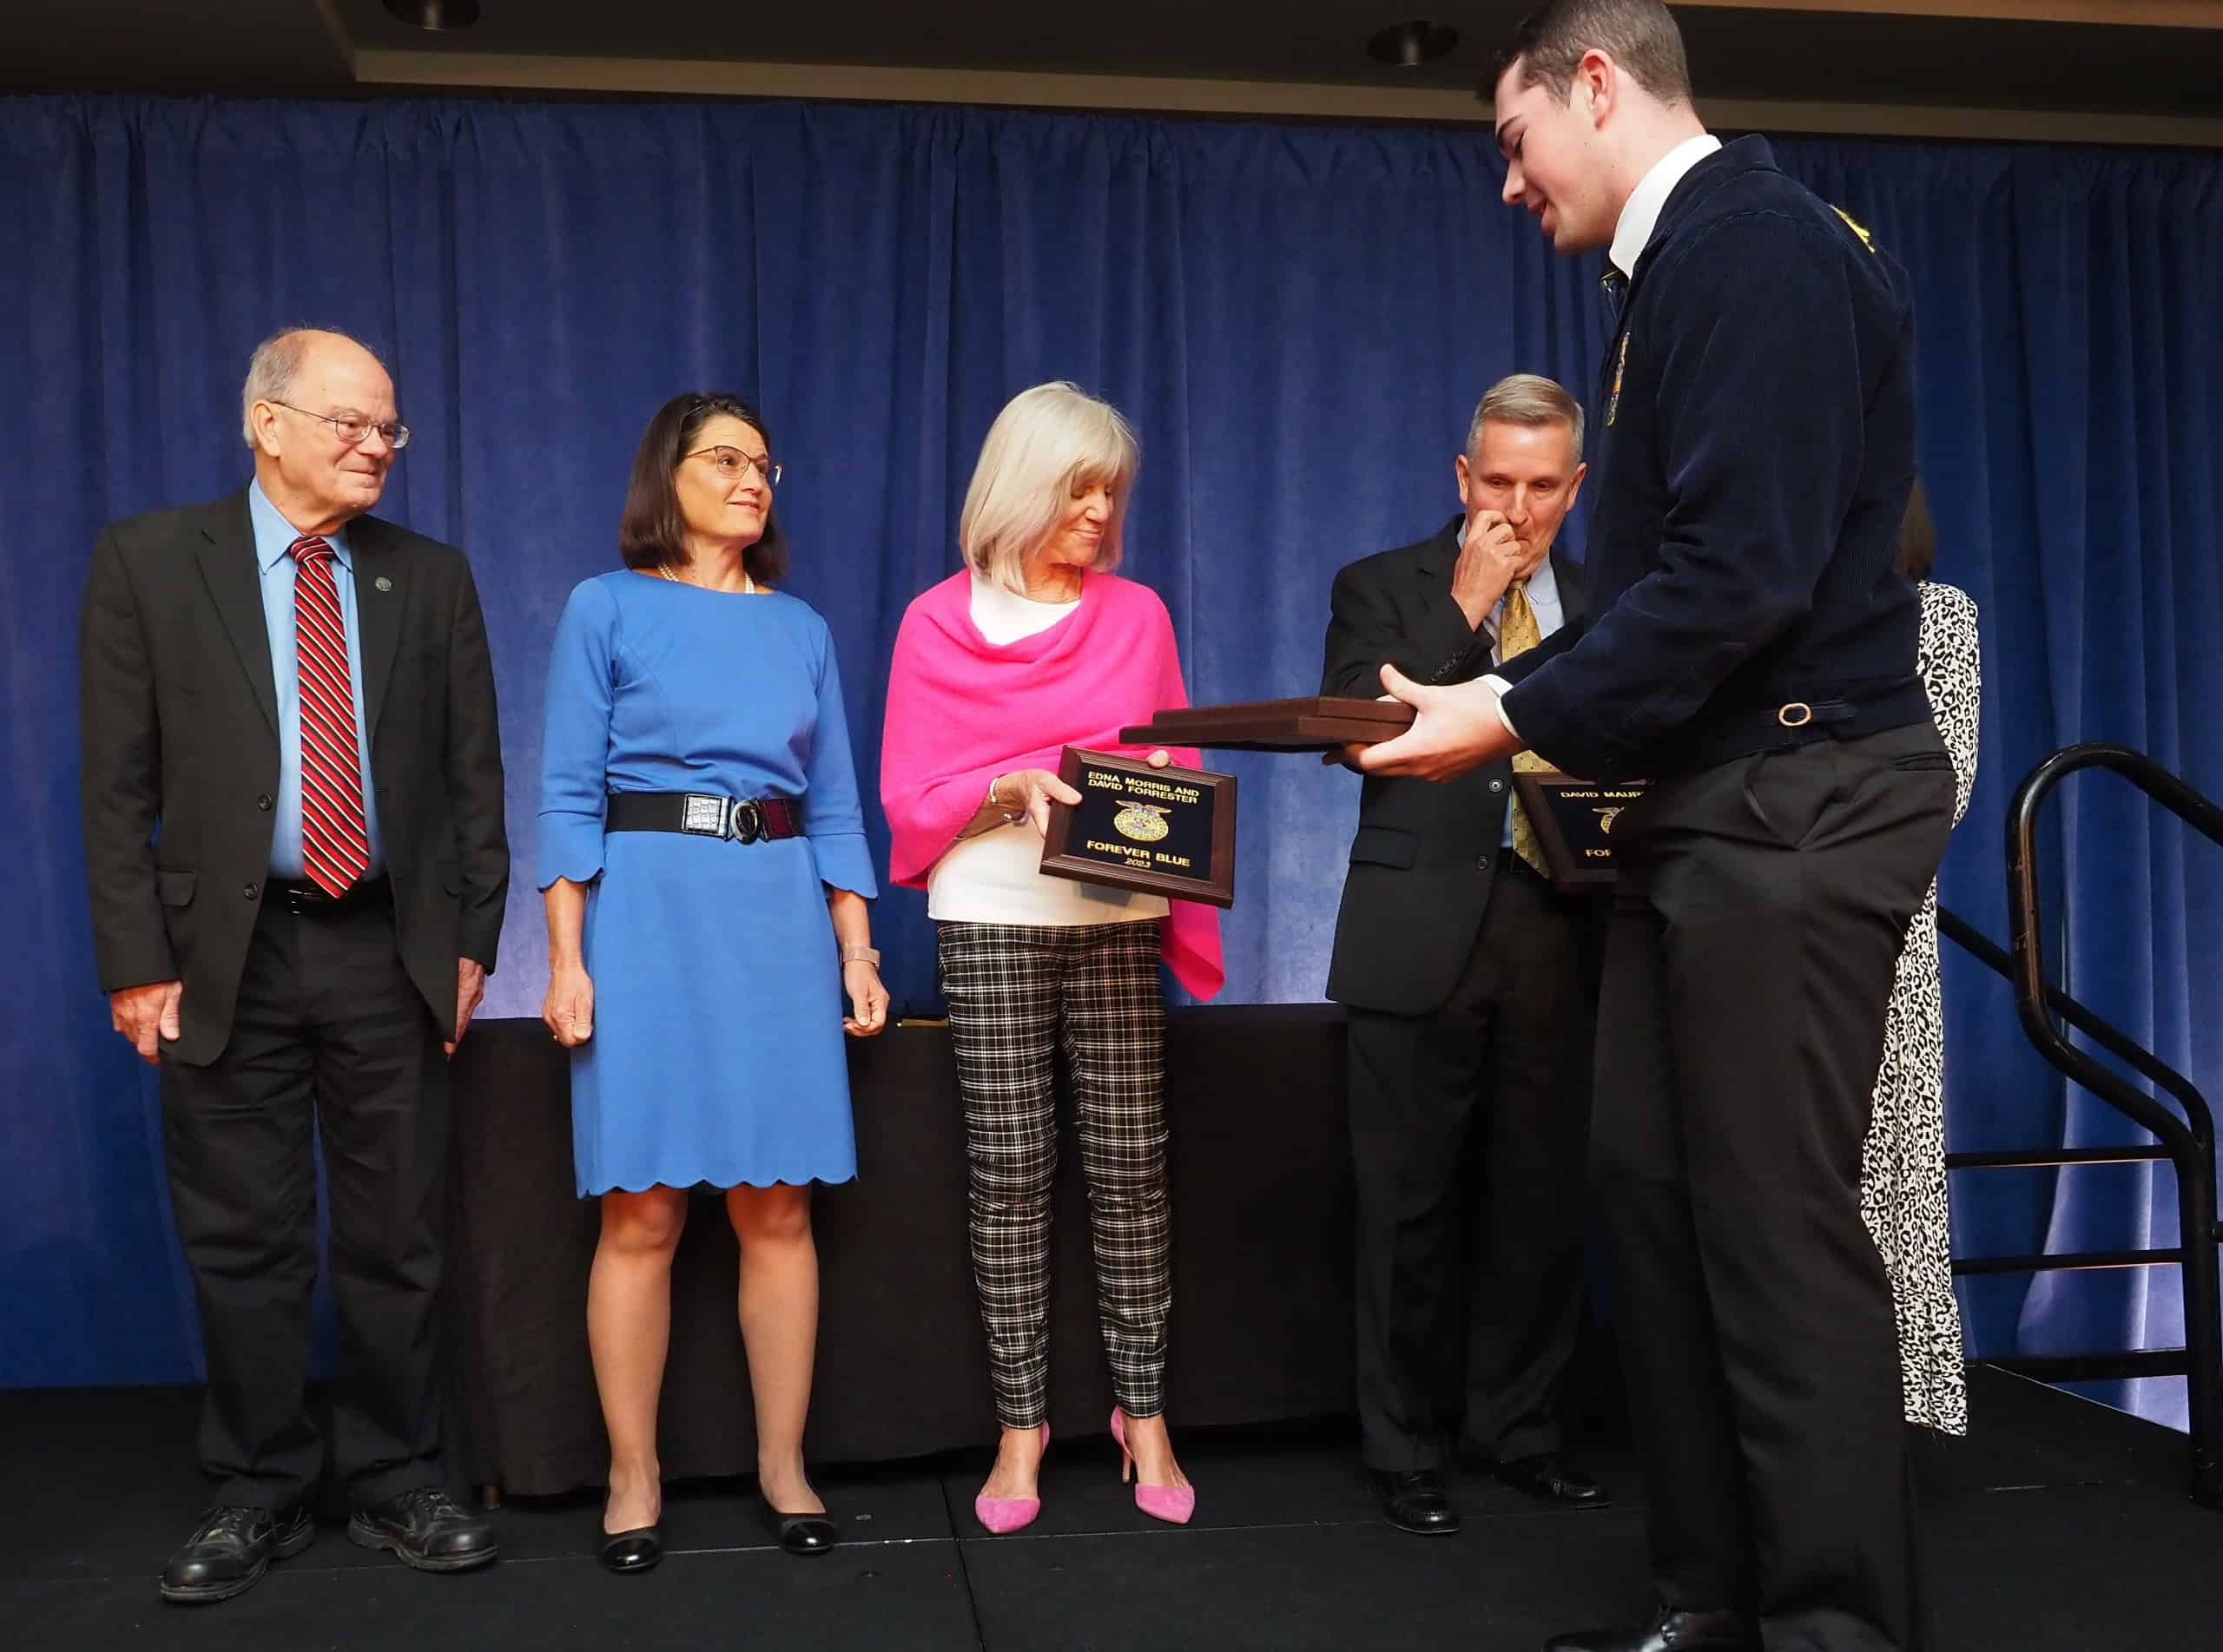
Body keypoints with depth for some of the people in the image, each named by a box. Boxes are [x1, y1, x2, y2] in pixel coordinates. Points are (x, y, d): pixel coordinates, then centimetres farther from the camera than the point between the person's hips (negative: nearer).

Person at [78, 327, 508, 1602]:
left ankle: (397, 1485, 23)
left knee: (398, 1242, 8)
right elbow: (119, 782, -1)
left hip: (394, 955, 1)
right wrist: (136, 962, -6)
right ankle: (261, 1495, 24)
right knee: (244, 1245, 8)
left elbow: (475, 774, 7)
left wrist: (471, 941, 1)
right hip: (228, 956, -1)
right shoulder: (148, 560, 2)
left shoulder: (432, 578, 7)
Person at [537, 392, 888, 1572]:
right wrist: (565, 959, -8)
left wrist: (857, 949, 6)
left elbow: (834, 806, 14)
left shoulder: (801, 629, 14)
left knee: (777, 1207, 3)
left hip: (780, 918, 3)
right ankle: (633, 1480, 11)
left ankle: (783, 1465, 15)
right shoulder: (607, 609, 4)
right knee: (642, 1211, -2)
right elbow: (567, 795, 0)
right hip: (648, 909, -3)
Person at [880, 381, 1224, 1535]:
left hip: (1119, 918, 2)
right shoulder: (939, 624, 6)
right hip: (991, 921, -1)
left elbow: (1176, 768, 15)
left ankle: (1143, 1415, 10)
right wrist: (1011, 790, -15)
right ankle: (1020, 1426, 8)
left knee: (1130, 1168, 0)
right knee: (1008, 1176, -1)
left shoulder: (1138, 615, 12)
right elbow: (911, 795, 2)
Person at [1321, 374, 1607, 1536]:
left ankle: (1520, 1430, 24)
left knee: (1541, 1201, 8)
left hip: (1558, 930, 3)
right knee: (1410, 1208, 2)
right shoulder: (1383, 588, 5)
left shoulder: (1602, 607, 13)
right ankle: (1400, 1449, 15)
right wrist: (1465, 605, -9)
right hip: (1422, 930, -3)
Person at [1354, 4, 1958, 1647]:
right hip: (1711, 805, 10)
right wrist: (1502, 693, 10)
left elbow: (1743, 574, -22)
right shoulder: (1683, 266, 17)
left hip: (1792, 802, -10)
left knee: (1778, 1228, -4)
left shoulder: (1758, 244, -13)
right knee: (1654, 1190, 11)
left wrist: (1516, 720, -16)